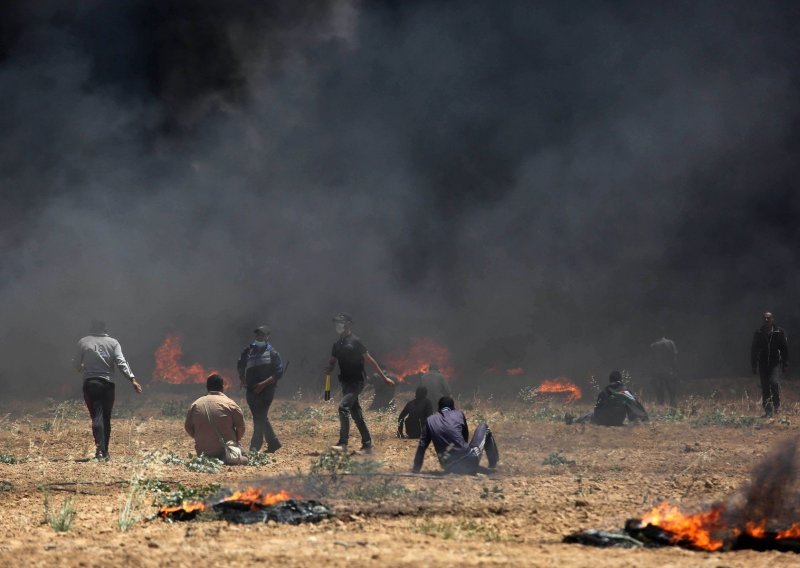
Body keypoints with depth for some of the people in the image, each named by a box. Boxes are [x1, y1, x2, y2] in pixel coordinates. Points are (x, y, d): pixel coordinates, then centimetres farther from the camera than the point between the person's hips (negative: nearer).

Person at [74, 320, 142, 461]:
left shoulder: (83, 342, 2)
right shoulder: (113, 342, 3)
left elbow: (77, 366, 4)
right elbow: (121, 362, -8)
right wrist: (132, 379, -11)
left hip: (90, 383, -1)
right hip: (107, 384, 1)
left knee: (97, 417, -6)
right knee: (106, 417, 13)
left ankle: (100, 450, -23)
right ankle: (105, 451, 15)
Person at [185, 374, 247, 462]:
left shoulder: (195, 405, 3)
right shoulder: (230, 404, -7)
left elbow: (188, 427, 10)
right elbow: (241, 428, -7)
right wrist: (234, 441, 12)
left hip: (203, 451, 3)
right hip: (225, 450, -3)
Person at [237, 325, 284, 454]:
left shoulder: (272, 353, -5)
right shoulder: (249, 351, 9)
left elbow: (279, 372, -9)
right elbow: (240, 365, 22)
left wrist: (264, 384, -17)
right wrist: (242, 379, 6)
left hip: (266, 390, -6)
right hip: (251, 390, 6)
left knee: (260, 418, -12)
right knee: (260, 418, 13)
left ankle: (255, 446, -13)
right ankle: (273, 443, 26)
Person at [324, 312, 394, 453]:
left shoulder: (355, 342, -10)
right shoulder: (338, 344, 11)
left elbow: (369, 360, -9)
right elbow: (332, 361, 20)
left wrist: (384, 377, -6)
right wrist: (328, 369, -5)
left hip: (356, 382, -8)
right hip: (346, 382, 8)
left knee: (343, 407, -22)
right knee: (355, 413, 10)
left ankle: (343, 443, -24)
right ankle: (367, 445, 17)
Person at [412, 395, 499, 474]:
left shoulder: (430, 420, 8)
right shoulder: (459, 415, 7)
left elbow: (422, 446, 9)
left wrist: (416, 468, 16)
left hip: (451, 469, 2)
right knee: (483, 426, 24)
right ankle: (493, 465, 27)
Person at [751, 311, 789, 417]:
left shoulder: (779, 332, -1)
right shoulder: (758, 333, 3)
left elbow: (785, 349, 2)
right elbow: (753, 350, 8)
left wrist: (785, 364, -3)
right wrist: (754, 365, 4)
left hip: (776, 363, -2)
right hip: (763, 364, 2)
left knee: (774, 382, -23)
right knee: (765, 388, 2)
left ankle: (776, 404, 1)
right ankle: (768, 411, 10)